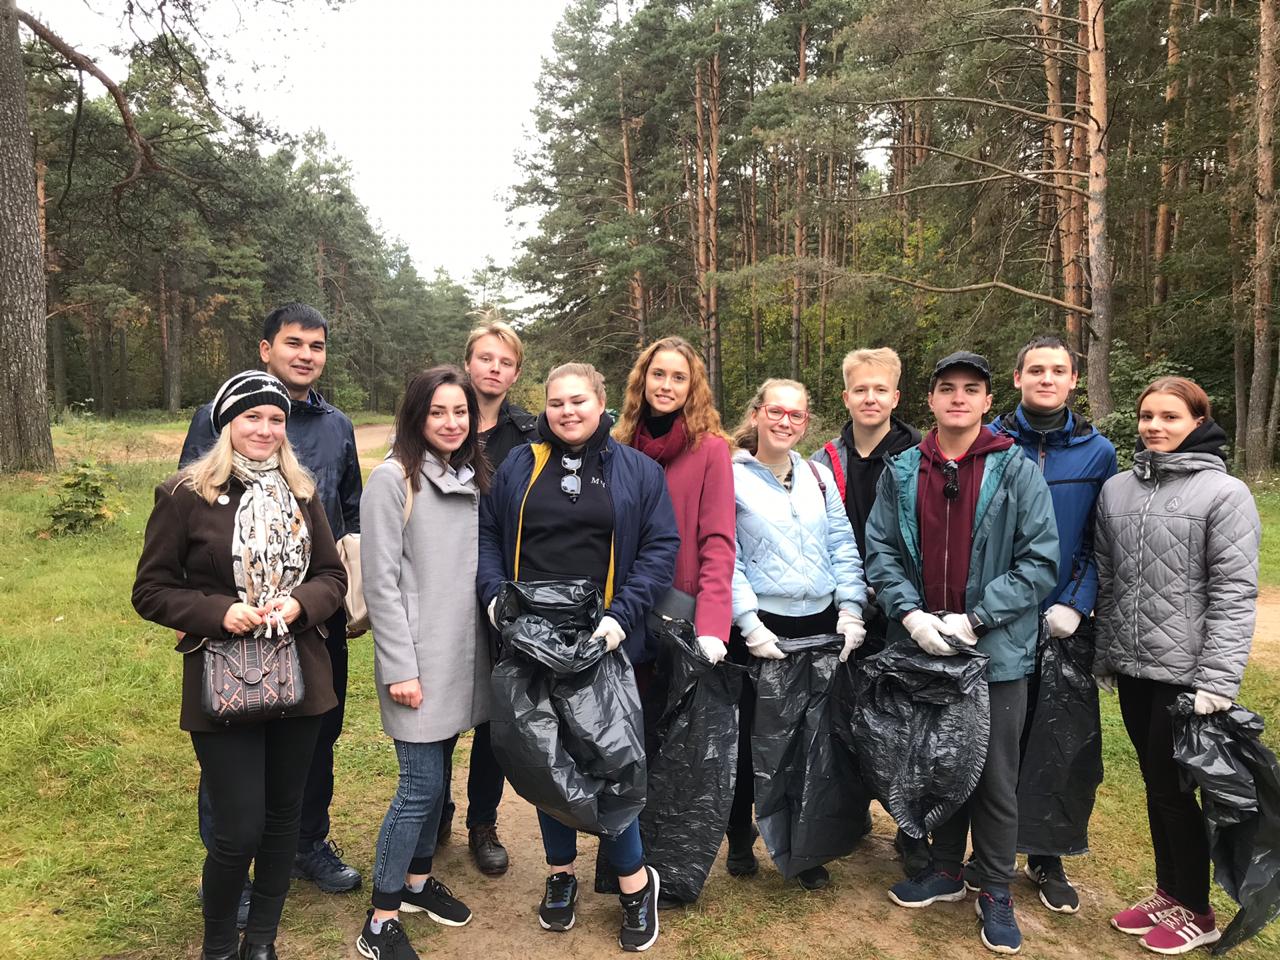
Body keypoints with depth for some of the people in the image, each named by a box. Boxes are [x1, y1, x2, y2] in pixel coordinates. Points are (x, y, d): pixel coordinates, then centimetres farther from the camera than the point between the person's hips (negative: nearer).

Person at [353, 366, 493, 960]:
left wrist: (489, 642, 12)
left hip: (463, 655, 6)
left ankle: (417, 878, 35)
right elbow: (380, 581, -13)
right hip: (419, 659, -6)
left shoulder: (474, 478, 9)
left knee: (436, 774, 16)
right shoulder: (393, 478, -11)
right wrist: (400, 667, -15)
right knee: (421, 785, -2)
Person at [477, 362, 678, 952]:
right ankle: (560, 872, 32)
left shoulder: (637, 472, 3)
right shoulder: (519, 467, 9)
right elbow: (487, 535, 11)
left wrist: (622, 616, -14)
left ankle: (635, 882, 19)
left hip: (600, 643, -2)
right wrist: (494, 595, -6)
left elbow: (661, 548, -3)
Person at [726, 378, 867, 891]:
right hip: (760, 629, -4)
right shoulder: (731, 478, -5)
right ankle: (740, 839, 29)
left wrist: (850, 609, 0)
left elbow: (844, 546, 9)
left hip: (822, 623, 4)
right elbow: (726, 560, -9)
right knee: (751, 737, 7)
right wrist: (751, 627, -15)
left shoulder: (819, 475, 10)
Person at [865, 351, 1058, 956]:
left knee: (995, 774, 9)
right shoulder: (901, 473, 4)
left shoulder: (1018, 473, -5)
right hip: (920, 647, 3)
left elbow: (1039, 562, -8)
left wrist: (975, 620, -16)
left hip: (997, 650, -2)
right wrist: (910, 614, -13)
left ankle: (996, 890, 28)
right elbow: (880, 550, 2)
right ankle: (946, 868, 36)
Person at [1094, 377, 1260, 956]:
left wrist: (1218, 679, -16)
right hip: (1133, 667, 5)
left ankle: (1196, 913, 24)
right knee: (1154, 783, 15)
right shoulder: (1116, 489, 7)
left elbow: (1234, 593, -12)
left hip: (1186, 673, -5)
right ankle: (1167, 893, 32)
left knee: (1172, 786, 4)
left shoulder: (1224, 493, -8)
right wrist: (1105, 656, 13)